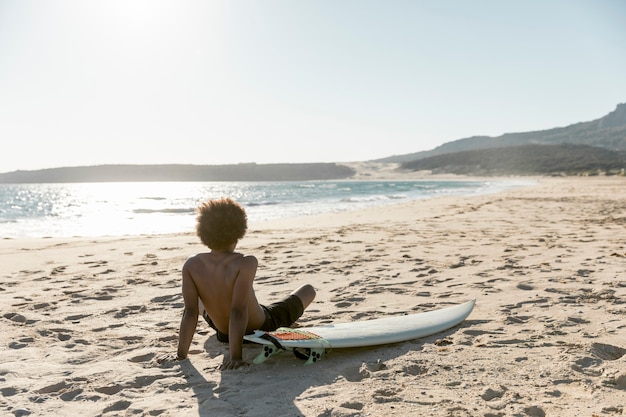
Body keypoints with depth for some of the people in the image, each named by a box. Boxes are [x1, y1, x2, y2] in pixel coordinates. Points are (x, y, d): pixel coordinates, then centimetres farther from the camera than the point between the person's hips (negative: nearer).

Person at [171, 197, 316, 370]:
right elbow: (238, 311, -35)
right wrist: (236, 357, -32)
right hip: (263, 327, -3)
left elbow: (190, 312, -23)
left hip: (224, 335, 4)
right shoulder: (246, 263, -33)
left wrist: (181, 355, -16)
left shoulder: (191, 265, -22)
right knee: (309, 290, 22)